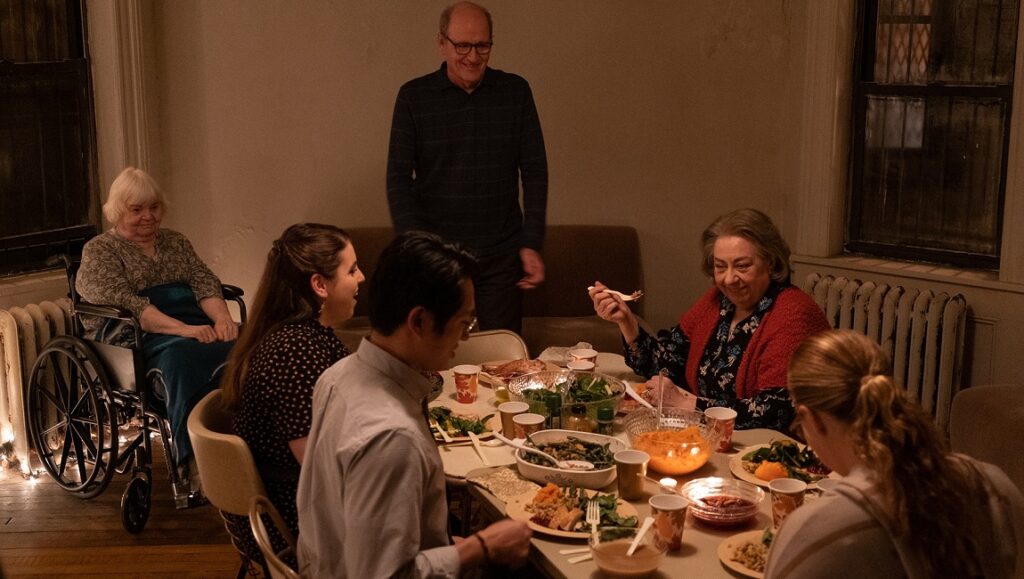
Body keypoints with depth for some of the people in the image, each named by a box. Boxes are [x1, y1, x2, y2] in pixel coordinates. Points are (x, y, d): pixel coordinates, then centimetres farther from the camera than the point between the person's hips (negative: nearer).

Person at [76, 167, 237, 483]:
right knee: (184, 355, -39)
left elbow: (204, 282, 11)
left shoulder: (175, 241, 25)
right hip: (132, 335, -5)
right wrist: (183, 329, -23)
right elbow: (124, 302, -9)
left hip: (193, 324, 5)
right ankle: (196, 465, -43)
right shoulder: (99, 250, 7)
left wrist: (222, 317, -13)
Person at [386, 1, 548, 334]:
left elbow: (535, 170, 4)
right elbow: (399, 178, -3)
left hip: (502, 256, 1)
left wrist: (532, 244, -1)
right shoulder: (413, 97, -1)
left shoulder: (516, 91, 3)